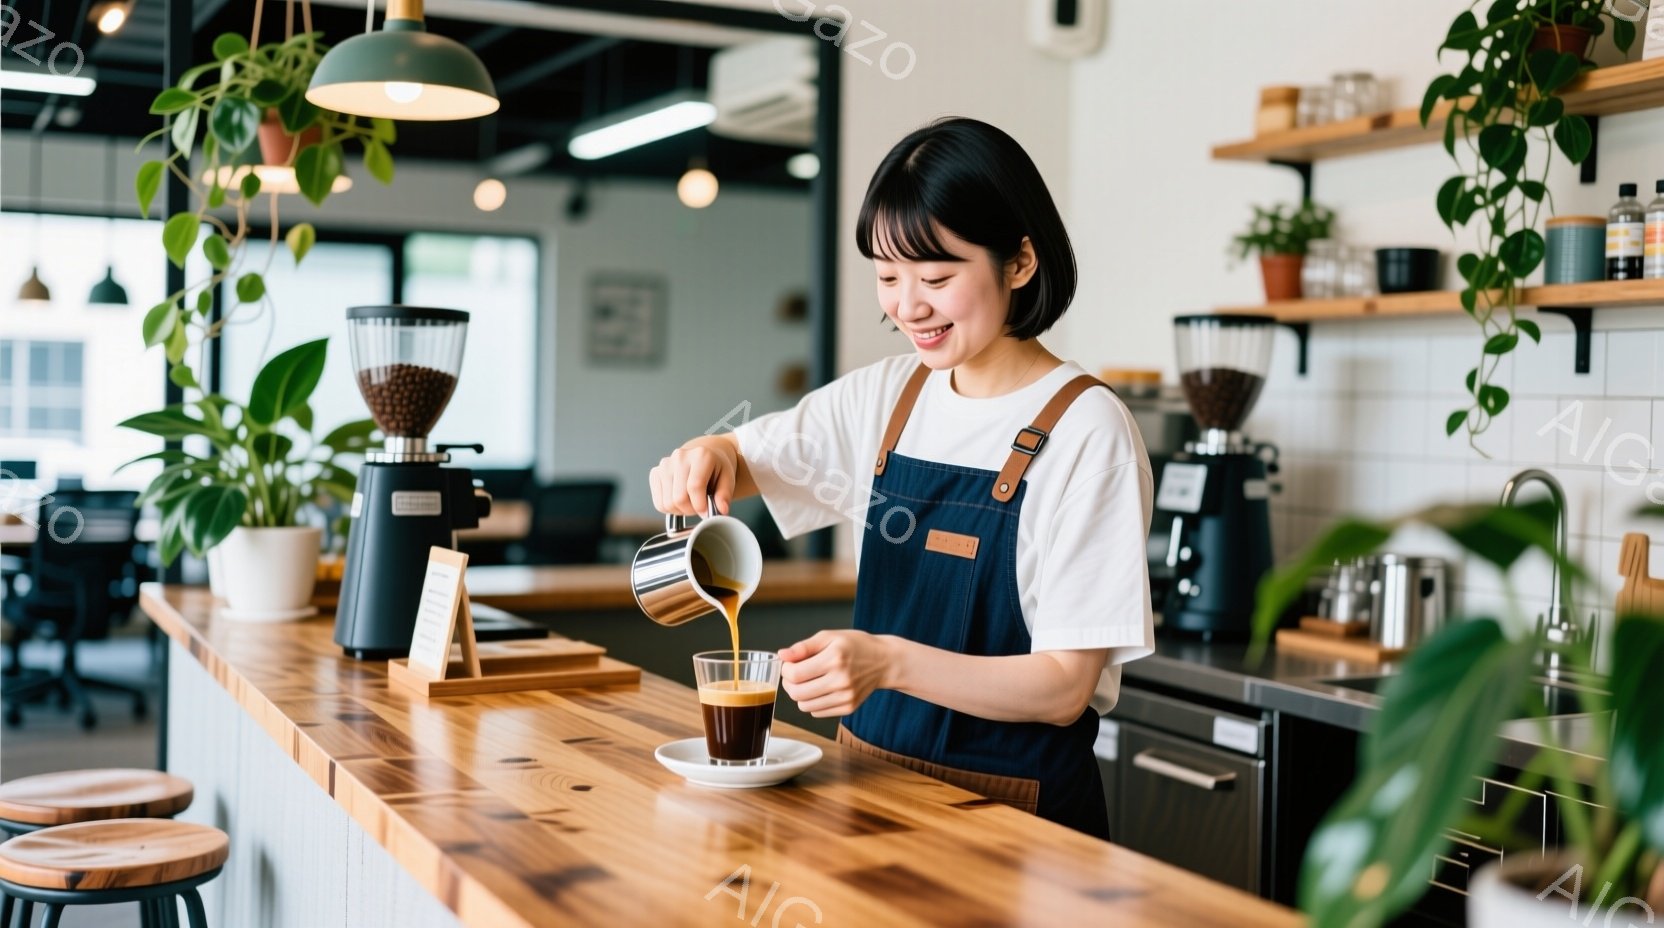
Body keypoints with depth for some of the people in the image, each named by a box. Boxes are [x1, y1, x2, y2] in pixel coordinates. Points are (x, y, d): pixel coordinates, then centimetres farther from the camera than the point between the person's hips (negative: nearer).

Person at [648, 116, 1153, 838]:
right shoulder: (885, 397, 6)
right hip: (875, 779, 6)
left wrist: (890, 662, -28)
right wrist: (705, 457, -7)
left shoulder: (1086, 431, -12)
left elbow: (1064, 687, -14)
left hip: (1011, 813, -6)